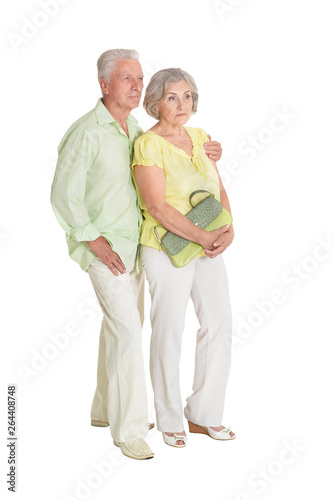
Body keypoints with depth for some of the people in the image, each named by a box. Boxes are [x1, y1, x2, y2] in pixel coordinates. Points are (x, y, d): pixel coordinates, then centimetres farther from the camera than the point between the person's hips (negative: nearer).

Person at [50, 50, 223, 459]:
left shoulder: (135, 128, 8)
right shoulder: (87, 132, -16)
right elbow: (64, 195, -17)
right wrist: (95, 241, -19)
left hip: (132, 243, 8)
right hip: (104, 246, -8)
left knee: (121, 325, 15)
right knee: (127, 329, -11)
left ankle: (106, 410, 30)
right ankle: (128, 428, 0)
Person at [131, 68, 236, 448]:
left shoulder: (200, 138, 9)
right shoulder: (149, 144, -13)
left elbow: (219, 190, 10)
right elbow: (157, 206, -20)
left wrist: (228, 229, -7)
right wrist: (203, 237, -22)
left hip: (209, 248, 7)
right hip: (168, 249, -7)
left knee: (219, 325, 7)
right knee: (169, 332, 3)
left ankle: (203, 414, 22)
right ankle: (170, 420, 21)